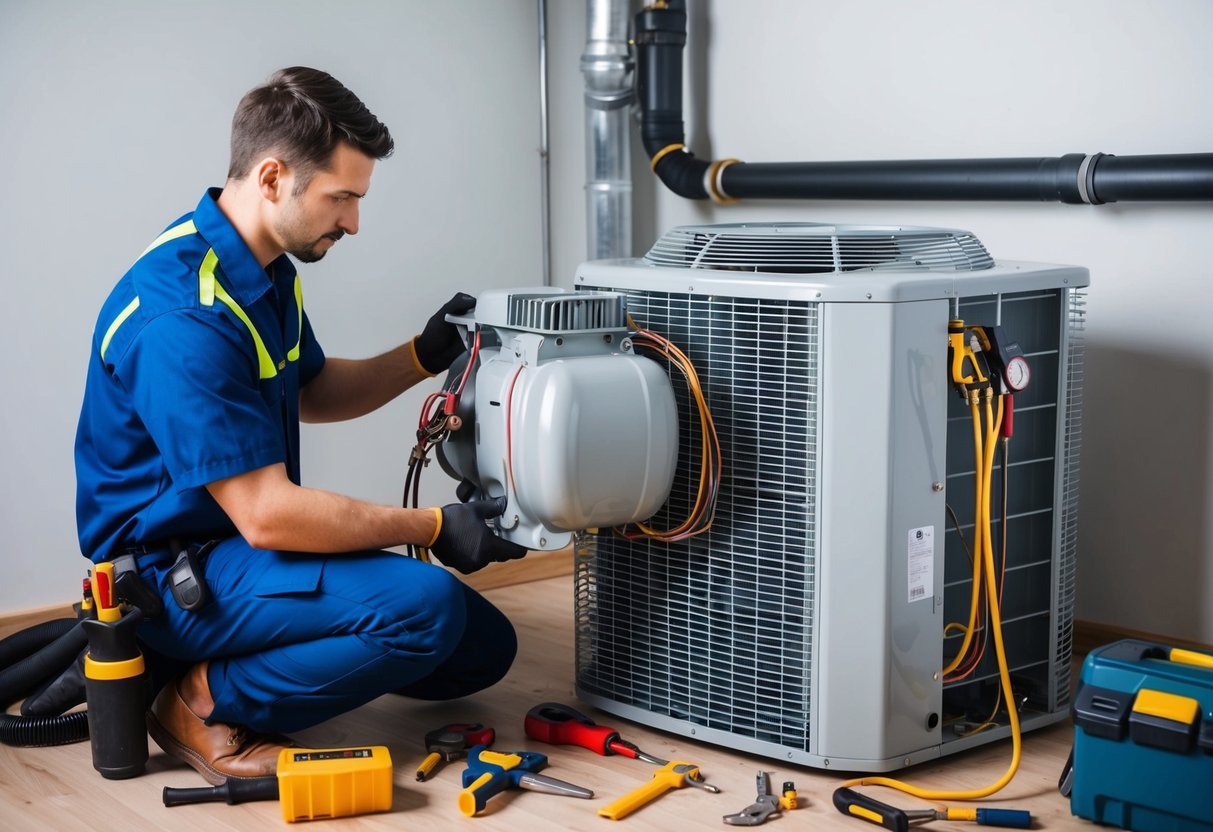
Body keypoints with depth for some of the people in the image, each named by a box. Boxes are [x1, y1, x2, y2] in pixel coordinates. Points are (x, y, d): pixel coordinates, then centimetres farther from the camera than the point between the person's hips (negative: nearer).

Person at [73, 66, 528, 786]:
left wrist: (424, 357, 4)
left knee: (483, 648, 6)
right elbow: (266, 514, -27)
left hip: (244, 542, 10)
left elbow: (310, 393, 21)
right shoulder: (182, 318, -26)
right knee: (425, 605, -28)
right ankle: (208, 701, -9)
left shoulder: (265, 269, 5)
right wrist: (434, 529, -19)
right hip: (175, 571, -10)